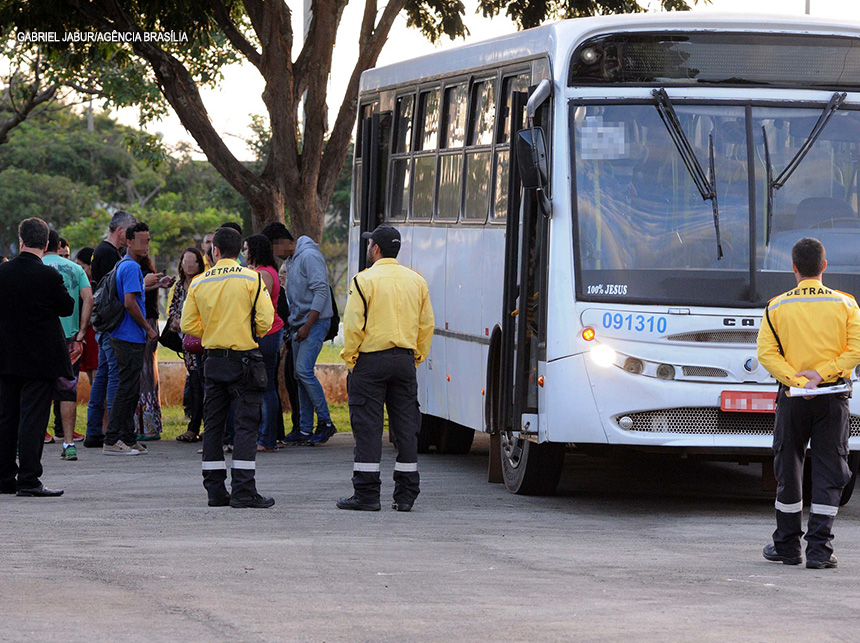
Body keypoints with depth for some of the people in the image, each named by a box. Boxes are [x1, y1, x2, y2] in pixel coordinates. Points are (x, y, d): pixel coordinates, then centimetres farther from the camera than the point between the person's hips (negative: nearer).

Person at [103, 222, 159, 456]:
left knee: (131, 390, 14)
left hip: (127, 338, 10)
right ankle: (112, 441, -8)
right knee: (127, 389, -8)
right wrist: (148, 329, -12)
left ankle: (128, 439, 18)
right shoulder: (131, 267, -15)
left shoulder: (124, 266, 17)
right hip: (131, 339, -10)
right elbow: (130, 303, -21)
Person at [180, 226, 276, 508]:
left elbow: (188, 325, 3)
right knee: (246, 424, -3)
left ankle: (215, 489, 10)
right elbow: (265, 320, -13)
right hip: (244, 360, -4)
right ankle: (243, 490, -9)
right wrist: (251, 334, 7)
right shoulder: (251, 279, -8)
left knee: (213, 425, 10)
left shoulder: (199, 283, 2)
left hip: (213, 359, 4)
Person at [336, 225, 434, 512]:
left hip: (371, 360, -5)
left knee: (367, 427, -2)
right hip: (405, 362, 5)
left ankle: (367, 494, -2)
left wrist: (350, 358, -3)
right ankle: (406, 494, 10)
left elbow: (353, 325, -13)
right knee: (405, 427, 8)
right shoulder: (417, 281, 9)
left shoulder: (365, 280, -9)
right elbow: (427, 325, 11)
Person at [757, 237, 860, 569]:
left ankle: (788, 546, 20)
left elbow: (767, 353, -9)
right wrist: (821, 373, -11)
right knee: (829, 472, 2)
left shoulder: (777, 307, -1)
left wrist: (796, 380, -14)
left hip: (792, 395, 0)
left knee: (788, 470, 13)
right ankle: (819, 549, -5)